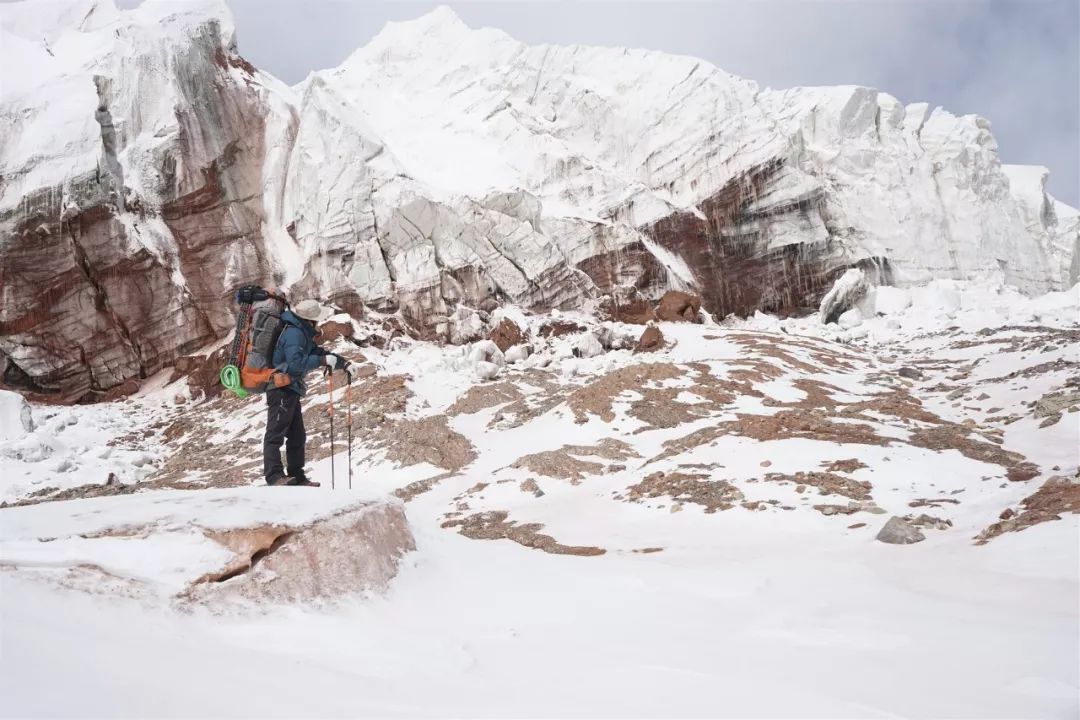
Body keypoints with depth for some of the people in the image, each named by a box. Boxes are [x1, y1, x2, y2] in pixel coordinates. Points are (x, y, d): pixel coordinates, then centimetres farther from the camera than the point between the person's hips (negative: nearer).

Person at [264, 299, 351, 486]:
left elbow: (316, 351, 21)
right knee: (276, 432, -11)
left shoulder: (303, 332, 14)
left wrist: (342, 362, 12)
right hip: (281, 389, -11)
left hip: (290, 390, 11)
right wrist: (322, 361, -23)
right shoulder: (294, 333, -18)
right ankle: (274, 475, -14)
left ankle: (297, 477, 17)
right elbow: (296, 363, -27)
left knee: (297, 436, 12)